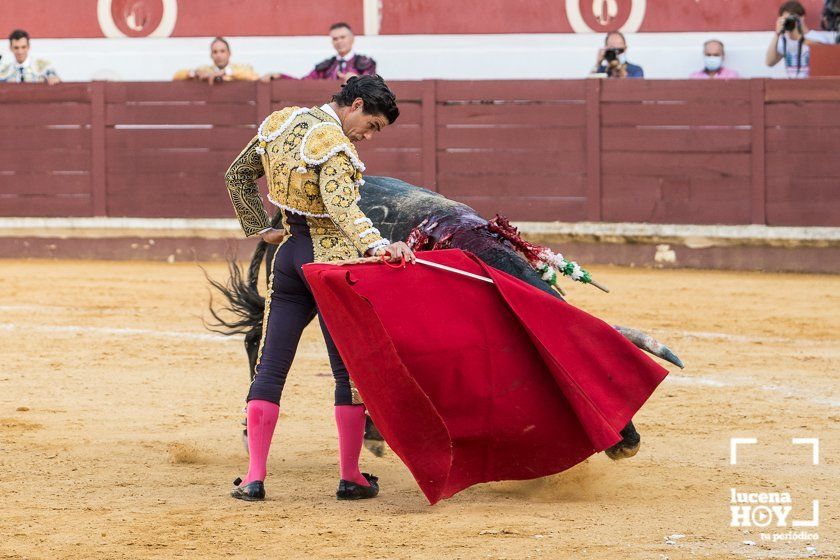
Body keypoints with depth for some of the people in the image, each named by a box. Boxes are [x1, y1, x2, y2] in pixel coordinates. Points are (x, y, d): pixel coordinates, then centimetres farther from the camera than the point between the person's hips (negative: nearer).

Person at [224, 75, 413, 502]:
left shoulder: (280, 123, 6)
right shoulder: (335, 145, -19)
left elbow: (237, 176, 16)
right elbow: (341, 205, -36)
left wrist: (261, 229, 19)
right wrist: (374, 245, -49)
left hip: (289, 253, 7)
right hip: (331, 258, -7)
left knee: (270, 366, 7)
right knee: (349, 370, 5)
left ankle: (254, 477, 2)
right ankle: (351, 478, 9)